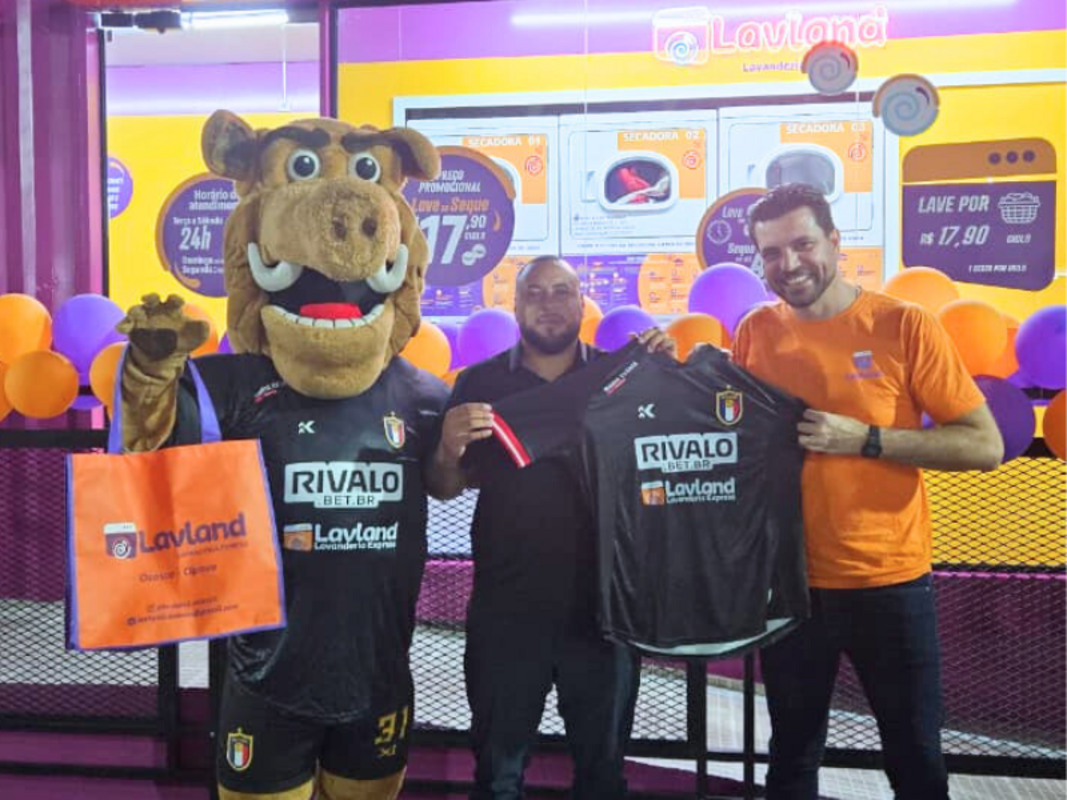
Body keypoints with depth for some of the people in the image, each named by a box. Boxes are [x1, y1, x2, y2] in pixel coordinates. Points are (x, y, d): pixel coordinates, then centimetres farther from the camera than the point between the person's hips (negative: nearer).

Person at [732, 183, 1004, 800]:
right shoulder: (757, 332, 0)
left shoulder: (905, 326, -9)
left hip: (890, 584, -2)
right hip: (790, 582, 2)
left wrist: (864, 438, -20)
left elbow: (985, 447, -10)